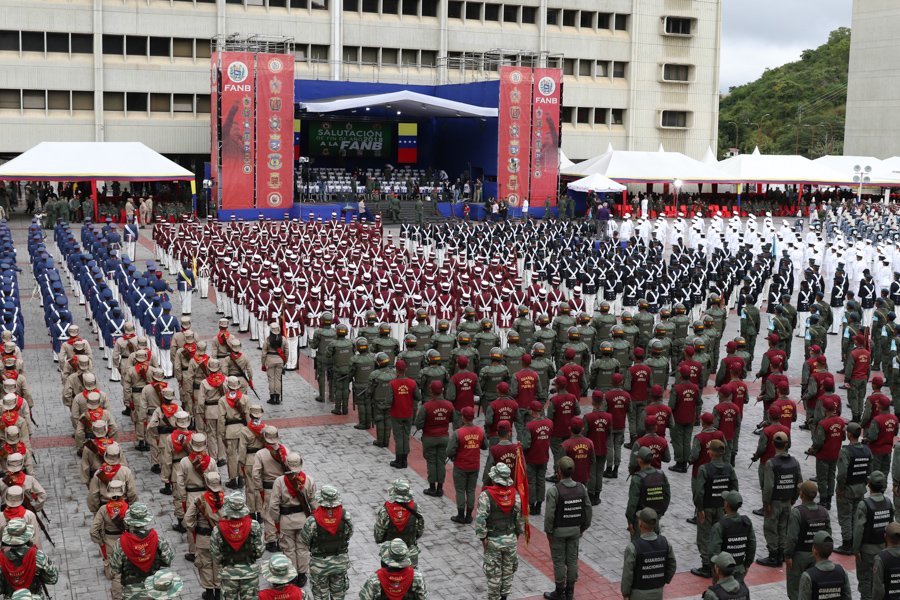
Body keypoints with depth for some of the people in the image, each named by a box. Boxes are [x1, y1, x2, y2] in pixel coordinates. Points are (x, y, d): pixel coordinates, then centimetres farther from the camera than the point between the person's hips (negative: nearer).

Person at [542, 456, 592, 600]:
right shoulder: (581, 488, -4)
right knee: (572, 559, 13)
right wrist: (583, 527, 14)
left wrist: (548, 531, -6)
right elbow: (588, 511, 2)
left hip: (559, 531, -5)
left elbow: (550, 514, -19)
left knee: (559, 561, 6)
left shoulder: (554, 490, -20)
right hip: (575, 530, 5)